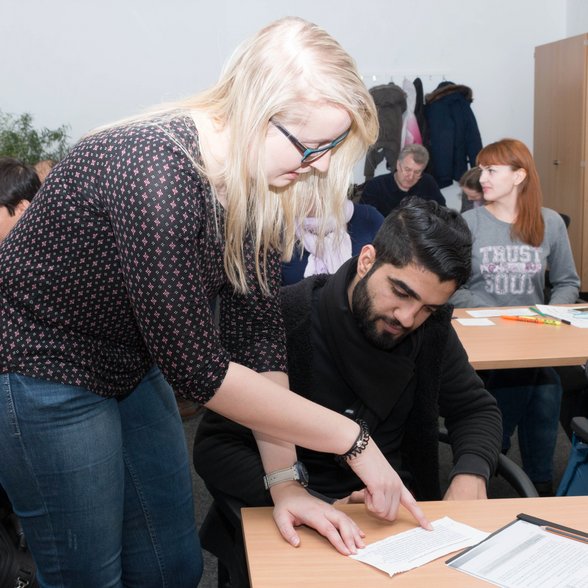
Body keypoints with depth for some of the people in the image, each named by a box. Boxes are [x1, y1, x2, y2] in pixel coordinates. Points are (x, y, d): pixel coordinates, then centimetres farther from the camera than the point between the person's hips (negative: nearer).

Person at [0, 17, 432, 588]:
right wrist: (353, 439, -24)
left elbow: (258, 333, -7)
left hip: (131, 366, 8)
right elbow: (196, 367, -30)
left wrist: (284, 481, -11)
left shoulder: (262, 188, -9)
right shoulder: (157, 172, -33)